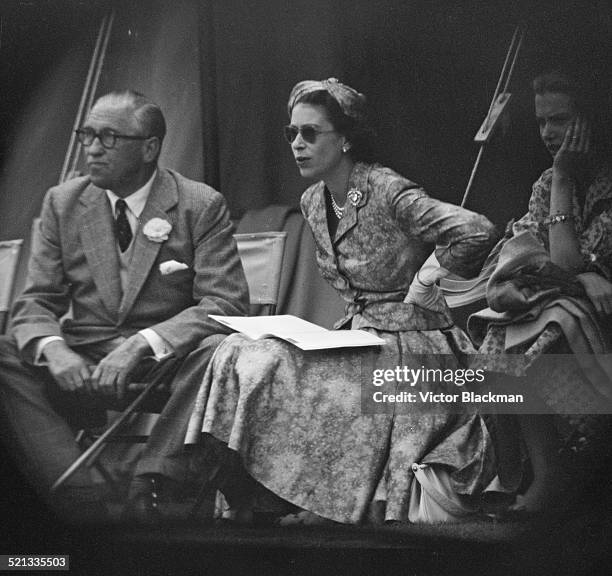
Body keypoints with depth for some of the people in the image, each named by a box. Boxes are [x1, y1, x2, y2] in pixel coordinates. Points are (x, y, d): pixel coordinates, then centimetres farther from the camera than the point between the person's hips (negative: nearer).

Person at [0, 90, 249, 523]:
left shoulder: (201, 206, -2)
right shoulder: (62, 203, 8)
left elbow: (225, 303, -10)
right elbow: (35, 301, 6)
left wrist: (143, 344, -25)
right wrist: (53, 348, -19)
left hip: (169, 364, -2)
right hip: (81, 364, 3)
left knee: (218, 352, -34)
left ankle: (151, 484, -32)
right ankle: (83, 502, -30)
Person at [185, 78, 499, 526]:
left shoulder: (388, 193, -16)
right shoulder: (313, 202, 9)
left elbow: (478, 232, -27)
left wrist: (425, 285, -15)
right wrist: (357, 315, 8)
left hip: (412, 346, -8)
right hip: (359, 335, 8)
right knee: (241, 353, -13)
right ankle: (239, 504, -8)